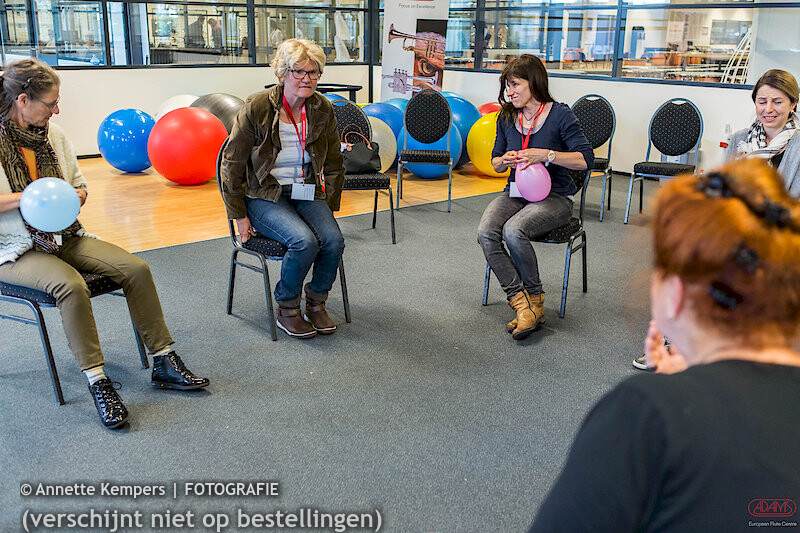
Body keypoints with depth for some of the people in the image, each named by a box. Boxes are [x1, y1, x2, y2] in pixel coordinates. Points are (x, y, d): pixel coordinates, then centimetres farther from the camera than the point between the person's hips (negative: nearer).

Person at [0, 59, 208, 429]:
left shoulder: (53, 134, 9)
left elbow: (80, 185, 18)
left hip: (64, 236, 6)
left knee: (136, 269, -14)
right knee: (70, 285, -36)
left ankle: (164, 363, -7)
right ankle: (97, 383, -26)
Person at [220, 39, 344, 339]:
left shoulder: (323, 110, 2)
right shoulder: (257, 108, -10)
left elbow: (334, 166, 13)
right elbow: (232, 165, -6)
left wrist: (328, 208, 6)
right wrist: (240, 216, -7)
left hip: (307, 194, 4)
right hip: (264, 196, -4)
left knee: (333, 240, -23)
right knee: (304, 241, -29)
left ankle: (316, 304, 2)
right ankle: (286, 311, -5)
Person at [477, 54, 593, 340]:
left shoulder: (560, 115, -8)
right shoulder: (506, 118, 8)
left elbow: (586, 159, -12)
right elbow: (496, 162, 18)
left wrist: (546, 155, -22)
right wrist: (505, 160, -6)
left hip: (554, 196, -5)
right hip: (515, 192, 5)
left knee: (513, 231, -33)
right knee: (486, 233, -25)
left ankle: (534, 299, -11)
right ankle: (522, 303, -20)